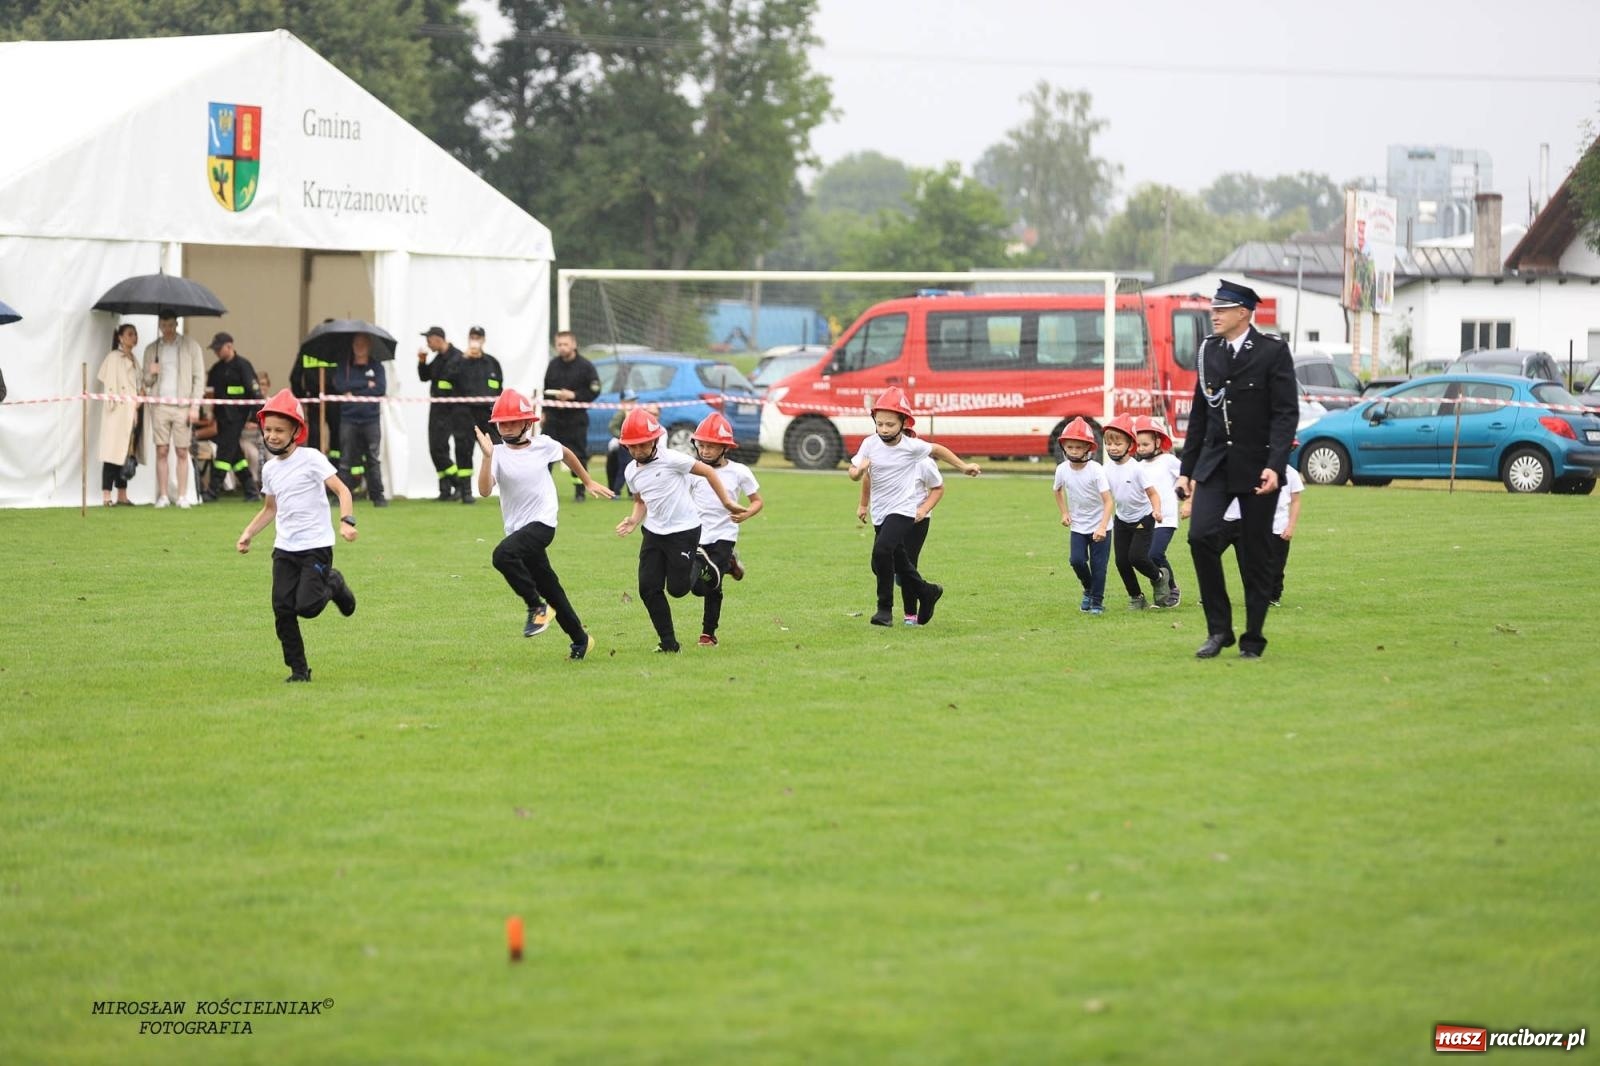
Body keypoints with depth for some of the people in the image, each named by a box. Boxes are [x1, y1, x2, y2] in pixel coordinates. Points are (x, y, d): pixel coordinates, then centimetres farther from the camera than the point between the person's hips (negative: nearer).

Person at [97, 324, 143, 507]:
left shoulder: (133, 360, 17)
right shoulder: (114, 357, -6)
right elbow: (109, 384, -10)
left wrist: (137, 407, 12)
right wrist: (113, 404, -15)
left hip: (131, 411, 8)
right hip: (117, 411, -8)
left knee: (127, 453, 7)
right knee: (114, 452, -9)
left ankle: (122, 496, 10)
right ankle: (106, 496, -9)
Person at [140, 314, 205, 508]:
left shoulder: (190, 345, 6)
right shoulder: (151, 349, 13)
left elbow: (199, 377, 3)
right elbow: (146, 382, 17)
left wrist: (195, 406, -5)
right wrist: (151, 375, -7)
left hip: (182, 405, -2)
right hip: (159, 405, 2)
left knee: (182, 452, -3)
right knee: (161, 451, -2)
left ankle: (182, 496, 0)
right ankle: (163, 496, 0)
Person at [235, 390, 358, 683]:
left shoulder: (311, 459, -9)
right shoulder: (270, 469, 11)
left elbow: (341, 490, -14)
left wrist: (347, 521, -30)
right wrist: (249, 533, 11)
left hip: (316, 546, -6)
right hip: (284, 548, 6)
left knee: (306, 606, -16)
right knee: (282, 610, -3)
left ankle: (333, 585, 16)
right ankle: (298, 670, 8)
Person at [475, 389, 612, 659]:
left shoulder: (543, 445, -4)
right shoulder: (498, 454, -6)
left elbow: (566, 454, 20)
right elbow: (484, 490, -21)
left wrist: (588, 481, 29)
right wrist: (487, 456, -31)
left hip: (542, 523, -3)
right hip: (518, 528, 3)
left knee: (503, 554, -30)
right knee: (550, 589, 12)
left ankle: (536, 606, -15)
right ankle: (580, 639, 28)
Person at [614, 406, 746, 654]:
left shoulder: (671, 460, -17)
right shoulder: (631, 472, 2)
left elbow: (707, 472, -11)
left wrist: (727, 502, -10)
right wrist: (633, 521, -2)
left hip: (684, 530, -6)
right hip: (654, 533, 6)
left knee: (677, 588, -3)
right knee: (649, 588, -2)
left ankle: (700, 564, 30)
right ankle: (668, 642, 7)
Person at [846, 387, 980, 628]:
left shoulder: (911, 446, -11)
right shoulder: (870, 444, -5)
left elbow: (937, 450, 8)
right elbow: (854, 475, 1)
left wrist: (963, 466, 16)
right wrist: (859, 469, -23)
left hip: (903, 510, -5)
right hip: (880, 513, 5)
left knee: (882, 550, -26)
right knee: (898, 562, 16)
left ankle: (885, 608, -17)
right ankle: (927, 593, 42)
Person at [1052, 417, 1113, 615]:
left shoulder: (1096, 470, -22)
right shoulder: (1062, 469, -8)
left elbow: (1109, 501, -25)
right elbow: (1058, 490, 16)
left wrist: (1102, 527, -35)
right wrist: (1064, 513, 7)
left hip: (1099, 526, -3)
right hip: (1078, 526, 3)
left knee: (1098, 565, -3)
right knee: (1077, 560, -8)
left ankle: (1097, 602, 12)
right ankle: (1088, 590, 19)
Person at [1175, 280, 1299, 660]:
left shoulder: (1273, 352, -7)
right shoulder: (1208, 351, 8)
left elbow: (1286, 412, -11)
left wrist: (1274, 466, -22)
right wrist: (1186, 468, 12)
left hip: (1257, 468, -4)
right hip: (1215, 464, 4)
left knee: (1255, 554, 1)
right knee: (1201, 535, -15)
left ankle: (1253, 639, 13)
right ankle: (1218, 629, -5)